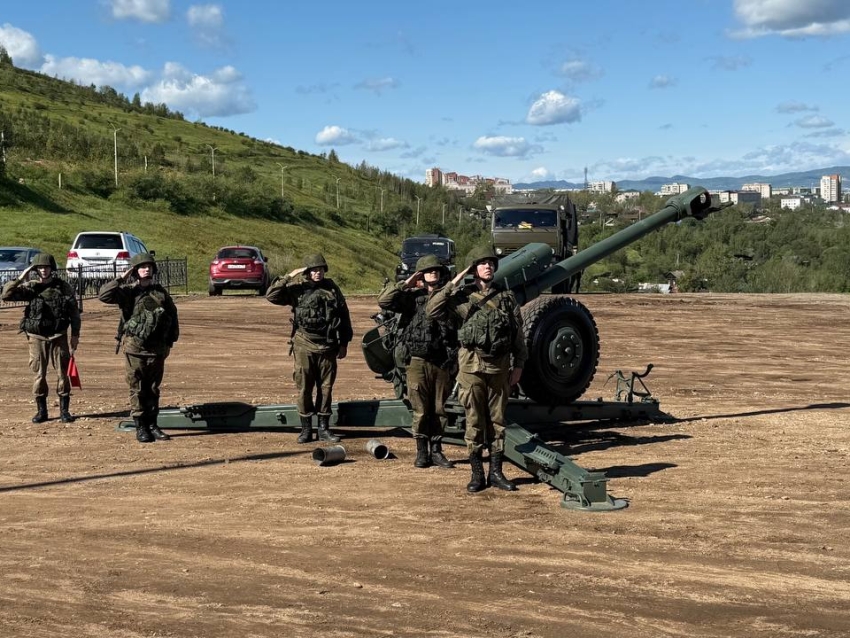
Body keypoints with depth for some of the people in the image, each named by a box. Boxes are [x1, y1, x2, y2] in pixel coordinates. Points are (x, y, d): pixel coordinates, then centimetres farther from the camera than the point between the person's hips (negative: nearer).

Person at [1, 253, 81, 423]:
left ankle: (64, 410, 11)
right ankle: (41, 411, 14)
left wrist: (75, 335, 1)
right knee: (39, 375, 5)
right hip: (37, 338, 1)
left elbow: (74, 312, 4)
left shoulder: (64, 287, 0)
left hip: (59, 337, -1)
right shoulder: (30, 287, 1)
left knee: (63, 374, 1)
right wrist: (20, 278, -14)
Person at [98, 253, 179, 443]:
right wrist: (121, 279, -15)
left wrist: (170, 342, 12)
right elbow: (103, 295, -15)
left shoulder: (161, 292, 7)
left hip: (157, 350, 3)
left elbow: (173, 316, 14)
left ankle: (152, 425, 18)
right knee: (137, 390, 2)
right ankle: (140, 427, 9)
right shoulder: (128, 292, -1)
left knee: (153, 389, 10)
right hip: (135, 349, -3)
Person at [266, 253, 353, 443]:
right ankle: (306, 429, 13)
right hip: (304, 347, -2)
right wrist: (288, 277, -18)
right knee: (304, 388, 3)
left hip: (328, 347, 2)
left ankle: (324, 428, 16)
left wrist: (344, 343, 10)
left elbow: (344, 315, 12)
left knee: (326, 388, 7)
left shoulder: (332, 288, 6)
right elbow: (271, 296, -12)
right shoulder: (297, 288, -1)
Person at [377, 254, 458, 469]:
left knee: (439, 409, 8)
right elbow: (384, 301, -10)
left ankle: (436, 450, 17)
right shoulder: (412, 296, 2)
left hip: (443, 363, 2)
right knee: (420, 410, 2)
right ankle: (422, 451, 12)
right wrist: (405, 284, -8)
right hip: (418, 362, -2)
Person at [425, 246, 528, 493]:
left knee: (497, 420, 8)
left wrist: (518, 364, 4)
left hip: (499, 366, 2)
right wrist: (453, 284, -12)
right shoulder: (463, 296, 0)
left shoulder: (506, 296, 6)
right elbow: (432, 311, -11)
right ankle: (477, 474, 10)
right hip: (472, 365, -2)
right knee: (474, 421, 3)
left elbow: (518, 333, 8)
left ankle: (496, 472, 17)